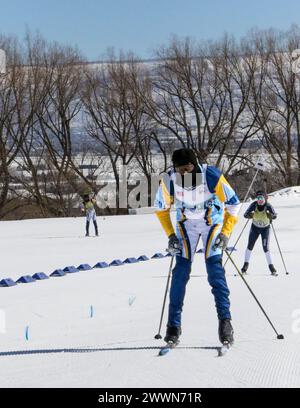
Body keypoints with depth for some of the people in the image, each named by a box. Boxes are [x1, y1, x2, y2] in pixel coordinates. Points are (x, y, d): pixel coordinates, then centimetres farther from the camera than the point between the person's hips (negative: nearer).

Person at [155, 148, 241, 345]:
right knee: (181, 270, -7)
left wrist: (225, 234, -20)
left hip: (213, 222, -1)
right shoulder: (168, 180, -24)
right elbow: (161, 208, -3)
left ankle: (225, 320, -8)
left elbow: (233, 204, -16)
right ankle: (174, 325, -1)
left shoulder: (212, 176, -30)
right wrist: (170, 235, -9)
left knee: (214, 267, -15)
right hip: (186, 223, 2)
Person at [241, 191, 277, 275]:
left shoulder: (268, 206, -26)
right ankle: (246, 264, 19)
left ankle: (271, 266, 6)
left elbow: (275, 215, -34)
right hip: (255, 227, 2)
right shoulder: (253, 205, -23)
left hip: (265, 228, -2)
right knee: (250, 246, 3)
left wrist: (271, 215, -56)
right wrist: (249, 215, -49)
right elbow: (245, 215, -26)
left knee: (265, 248, -9)